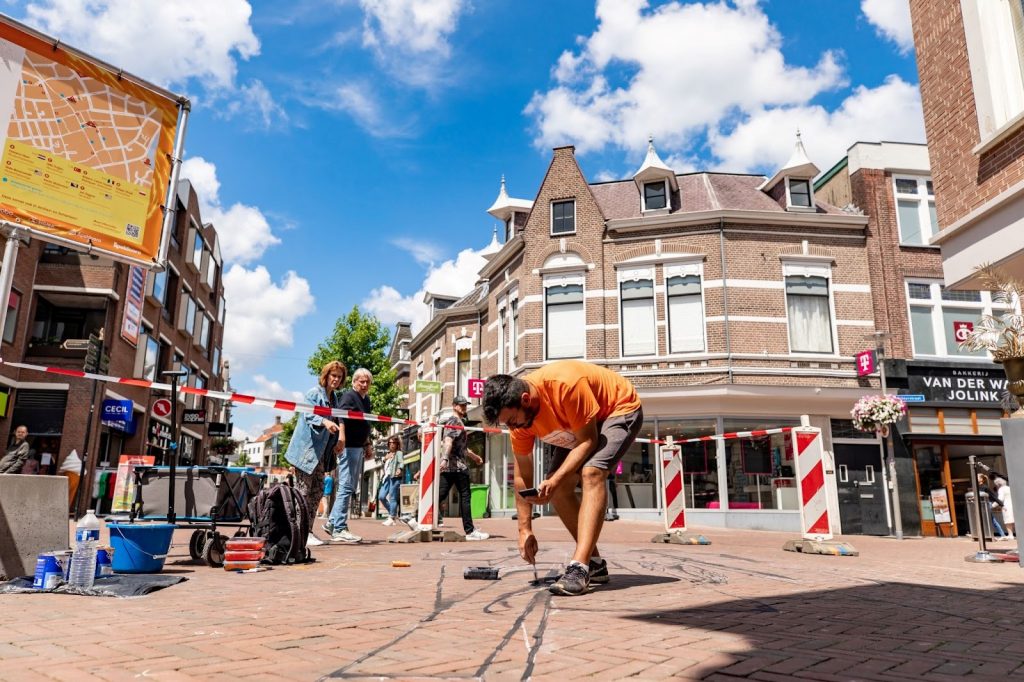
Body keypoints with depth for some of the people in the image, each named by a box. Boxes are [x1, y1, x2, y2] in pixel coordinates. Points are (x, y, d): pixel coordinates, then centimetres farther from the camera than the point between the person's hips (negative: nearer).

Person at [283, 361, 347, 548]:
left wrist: (335, 443, 11)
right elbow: (309, 415, -24)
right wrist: (324, 422, -43)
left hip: (321, 451, 8)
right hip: (306, 448, -8)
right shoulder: (314, 393, -8)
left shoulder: (334, 398, 16)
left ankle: (308, 530, 18)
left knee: (317, 492, 10)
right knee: (303, 491, -5)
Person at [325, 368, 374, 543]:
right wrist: (341, 436, -45)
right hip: (348, 446, -10)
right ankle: (339, 529, -7)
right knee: (346, 486, -10)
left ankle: (332, 522, 23)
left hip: (358, 447, 10)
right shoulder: (349, 396, -10)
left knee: (350, 487, 14)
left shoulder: (366, 399, 17)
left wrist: (367, 443, 34)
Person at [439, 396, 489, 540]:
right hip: (457, 466, -9)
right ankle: (470, 531, 2)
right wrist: (444, 459, -35)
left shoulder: (460, 422, 24)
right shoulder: (455, 421, -7)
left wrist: (474, 456, 44)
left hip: (448, 466, 9)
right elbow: (448, 441, -23)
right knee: (465, 497, -3)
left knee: (440, 495, 4)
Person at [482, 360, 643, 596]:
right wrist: (525, 530, -9)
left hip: (621, 410, -7)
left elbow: (588, 441, -29)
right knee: (558, 488, 0)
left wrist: (555, 480, -38)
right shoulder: (517, 413, -16)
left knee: (592, 473, -30)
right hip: (578, 424, 7)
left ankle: (580, 568, -33)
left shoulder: (566, 385, -39)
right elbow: (522, 477, -9)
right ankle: (594, 563, 13)